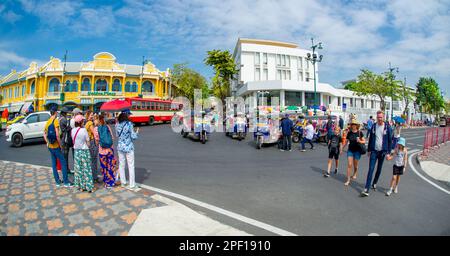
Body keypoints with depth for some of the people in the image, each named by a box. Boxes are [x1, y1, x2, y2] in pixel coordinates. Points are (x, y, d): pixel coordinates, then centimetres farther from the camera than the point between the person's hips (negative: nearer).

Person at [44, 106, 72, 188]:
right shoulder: (56, 121, -14)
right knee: (63, 163, -2)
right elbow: (57, 135, -20)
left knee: (54, 164, 12)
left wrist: (47, 142, 16)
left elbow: (44, 134, 15)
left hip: (50, 146, 8)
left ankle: (57, 182, 19)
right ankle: (66, 182, -1)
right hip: (56, 146, -8)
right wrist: (60, 145, -12)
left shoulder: (48, 121, 10)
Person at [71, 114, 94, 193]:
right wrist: (88, 147, 7)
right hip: (84, 151, -5)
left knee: (78, 169, 13)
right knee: (86, 169, 2)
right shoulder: (83, 130, -16)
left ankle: (80, 186, 23)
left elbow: (73, 141, 8)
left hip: (76, 151, 5)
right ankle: (89, 187, 8)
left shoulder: (73, 130, -1)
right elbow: (87, 142, -10)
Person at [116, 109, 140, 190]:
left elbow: (117, 135, 12)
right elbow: (133, 137, -13)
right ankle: (132, 185, 7)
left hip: (120, 147, 6)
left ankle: (123, 182, 28)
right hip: (128, 147, -6)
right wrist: (136, 132, 6)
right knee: (131, 166, 2)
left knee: (121, 165, 16)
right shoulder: (129, 124, -16)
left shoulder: (117, 124, 1)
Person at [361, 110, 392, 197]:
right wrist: (369, 150, 9)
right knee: (371, 169, -6)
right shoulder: (374, 126, 2)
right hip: (374, 151, 0)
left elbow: (390, 140, -1)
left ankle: (374, 183, 33)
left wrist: (388, 152, -5)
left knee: (379, 169, 12)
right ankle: (366, 189, -9)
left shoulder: (387, 127, -4)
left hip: (382, 151, 0)